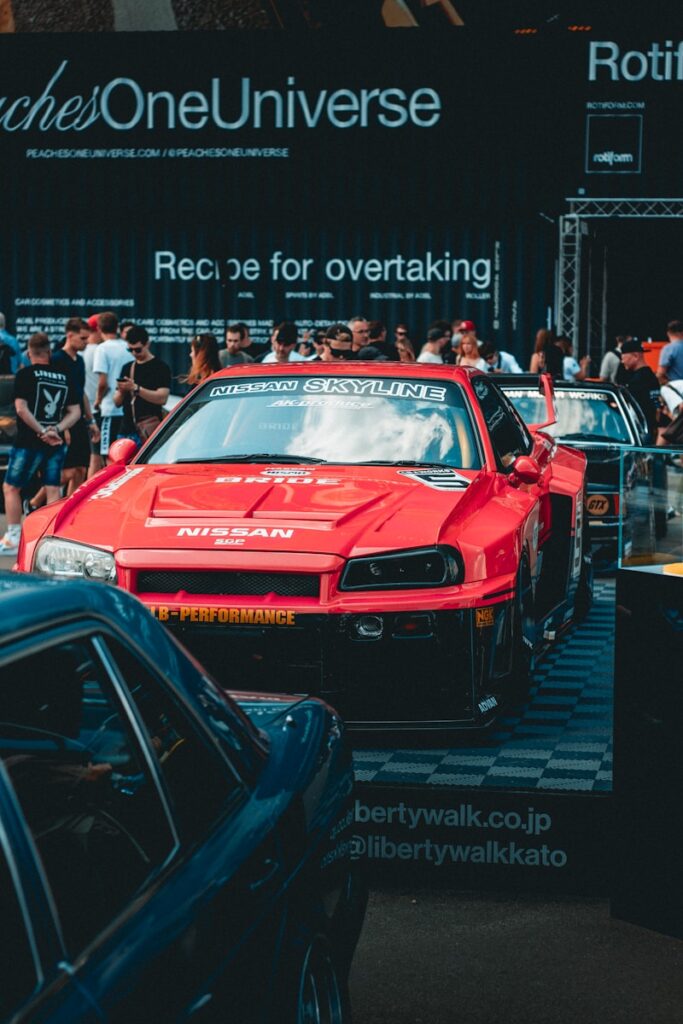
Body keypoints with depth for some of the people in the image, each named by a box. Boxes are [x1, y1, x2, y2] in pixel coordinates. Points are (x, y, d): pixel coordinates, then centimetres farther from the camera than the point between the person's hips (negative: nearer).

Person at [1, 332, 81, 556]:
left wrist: (42, 432, -13)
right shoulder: (63, 377, 9)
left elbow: (21, 408, -14)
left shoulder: (25, 374, -5)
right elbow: (75, 412, 5)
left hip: (29, 442, -4)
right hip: (56, 444, 4)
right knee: (53, 491, 6)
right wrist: (56, 429, -7)